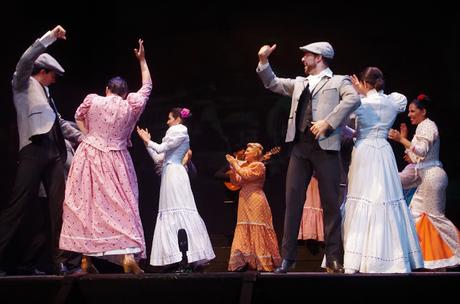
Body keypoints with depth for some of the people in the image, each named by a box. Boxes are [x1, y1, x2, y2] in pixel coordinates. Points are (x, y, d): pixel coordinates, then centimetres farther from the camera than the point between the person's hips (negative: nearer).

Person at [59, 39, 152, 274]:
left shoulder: (92, 100, 1)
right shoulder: (131, 106, 0)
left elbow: (78, 117, 20)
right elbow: (147, 87, 16)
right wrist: (142, 59, 24)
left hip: (89, 158, 1)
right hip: (115, 162, -1)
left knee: (86, 204, 6)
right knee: (121, 205, 0)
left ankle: (86, 260, 6)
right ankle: (128, 254, -18)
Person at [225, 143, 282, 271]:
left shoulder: (258, 166, -4)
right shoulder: (244, 165, 19)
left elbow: (245, 175, -18)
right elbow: (236, 181, 16)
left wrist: (235, 164, -11)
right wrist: (232, 168, 4)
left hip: (256, 202, -8)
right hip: (244, 201, 8)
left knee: (257, 231, -9)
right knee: (244, 231, 3)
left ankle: (263, 262, -7)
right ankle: (244, 261, 1)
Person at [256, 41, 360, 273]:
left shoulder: (339, 81, 6)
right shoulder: (299, 83, 23)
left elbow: (353, 99, -12)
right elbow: (272, 83, 30)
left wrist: (328, 122, -18)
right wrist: (263, 61, 16)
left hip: (325, 145, -5)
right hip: (300, 145, 5)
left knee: (330, 203, -3)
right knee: (293, 200, -1)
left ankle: (334, 258, 0)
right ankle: (287, 257, 0)